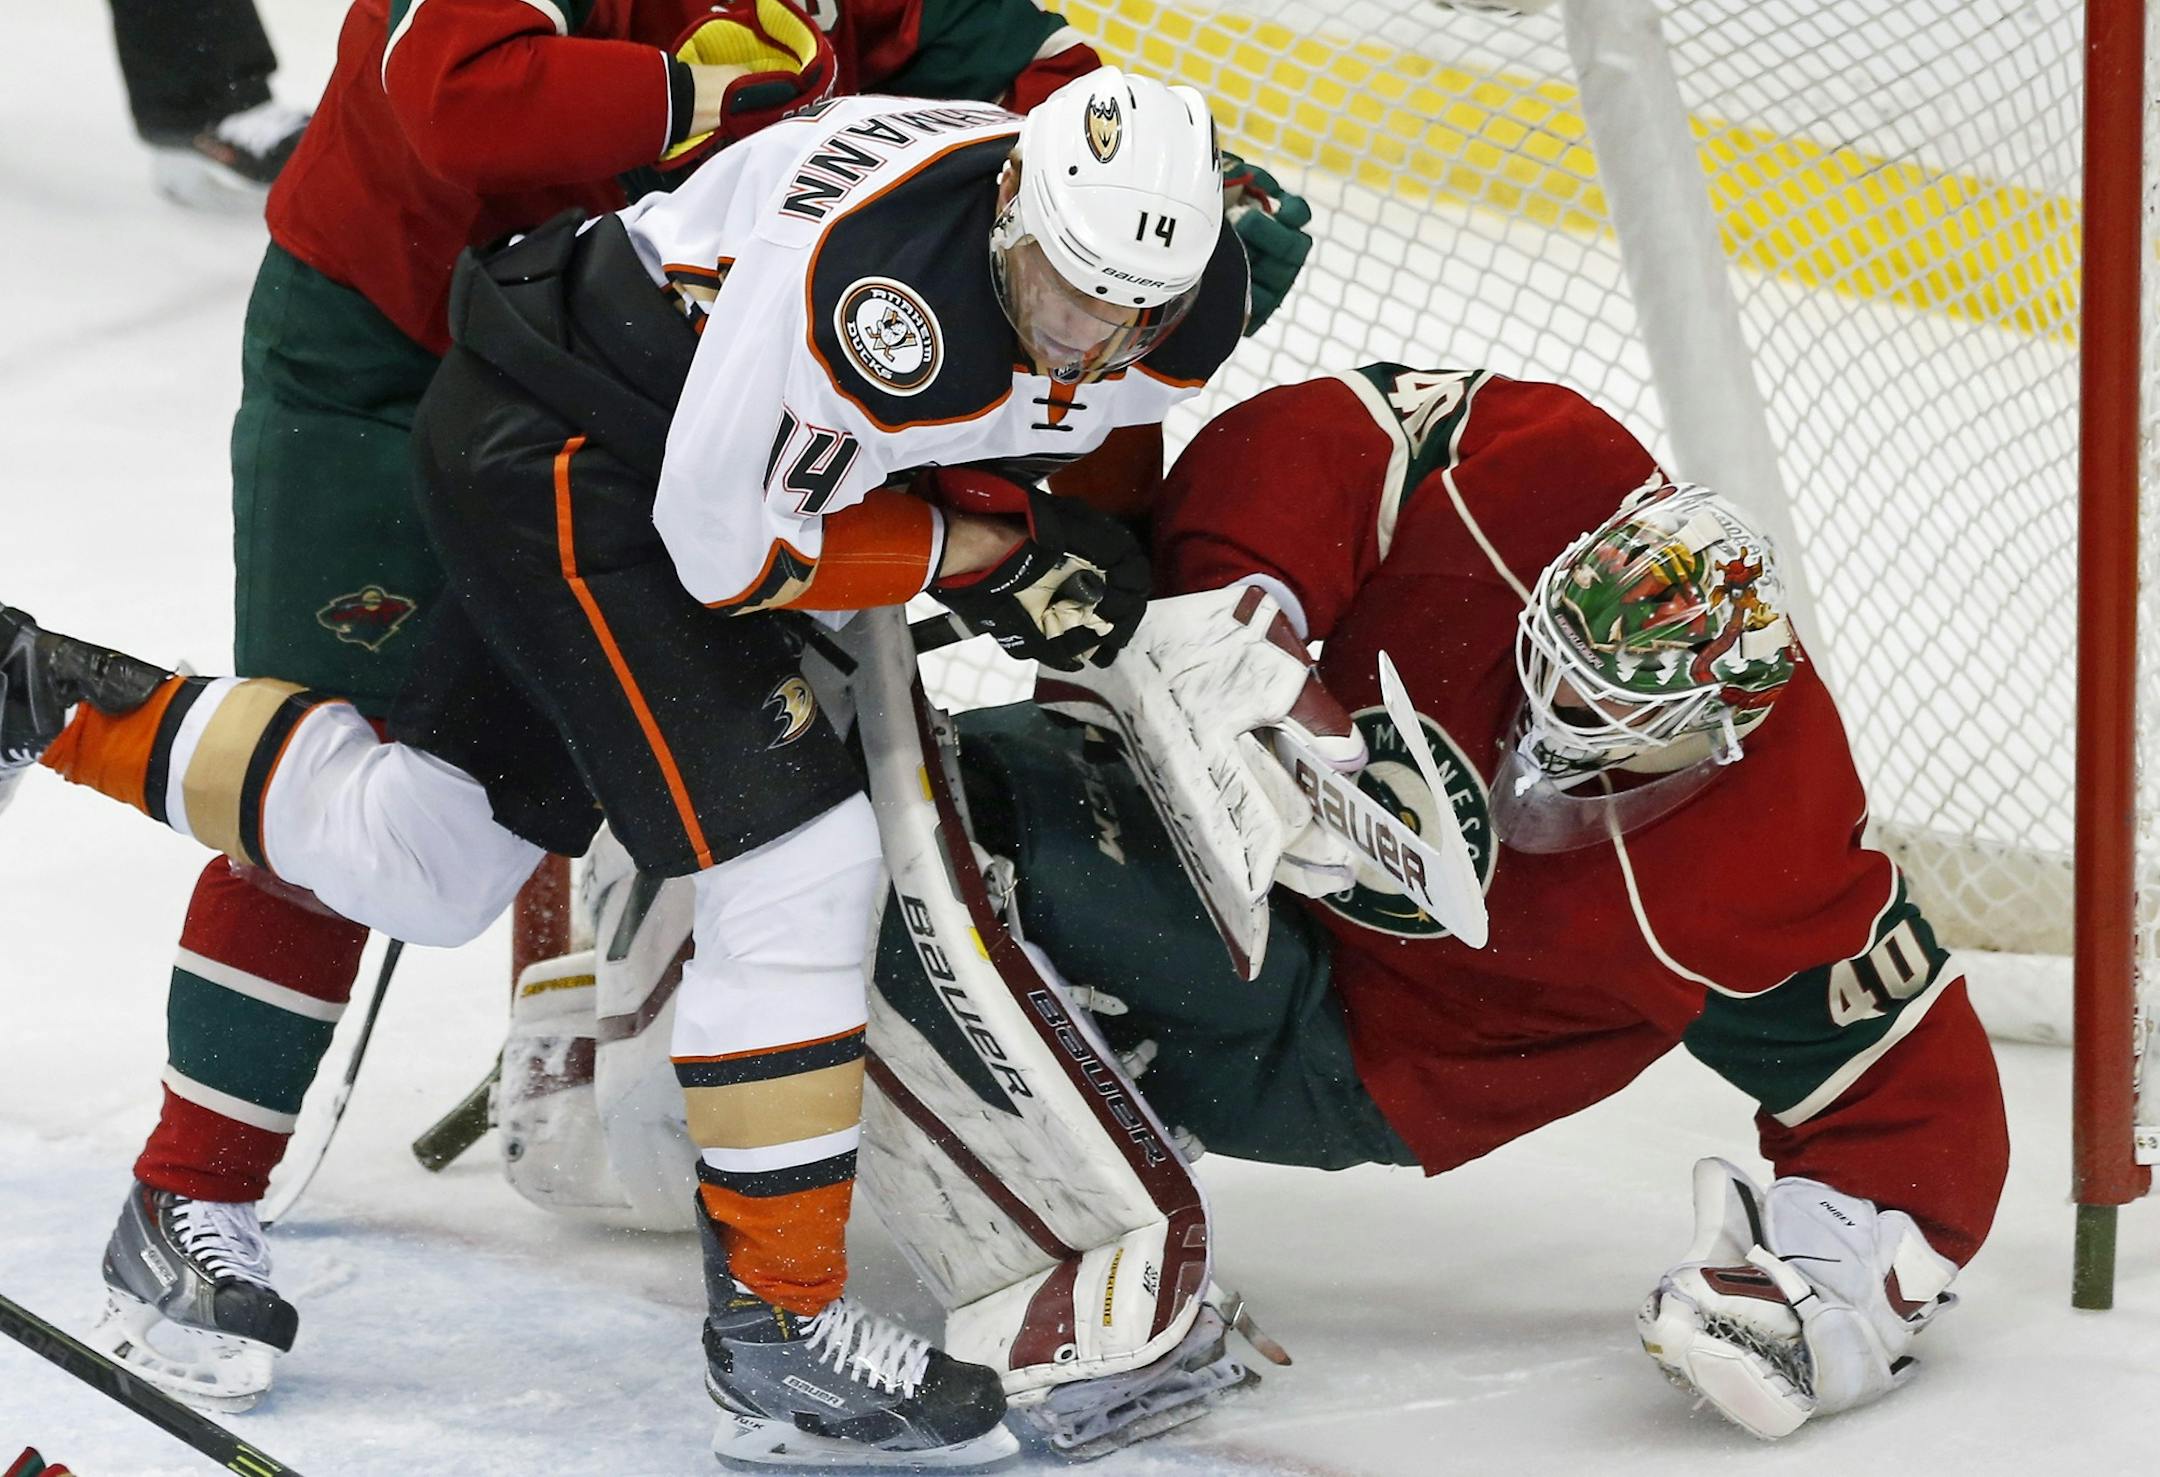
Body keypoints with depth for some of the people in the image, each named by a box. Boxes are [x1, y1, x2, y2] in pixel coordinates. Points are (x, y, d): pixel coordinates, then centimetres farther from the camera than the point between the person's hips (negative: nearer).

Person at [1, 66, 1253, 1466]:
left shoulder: (1180, 323, -12)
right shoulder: (877, 262, -37)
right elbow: (732, 544, -27)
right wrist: (974, 550, -18)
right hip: (562, 445, -9)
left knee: (412, 859, 17)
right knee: (795, 859, -17)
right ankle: (779, 1327, -8)